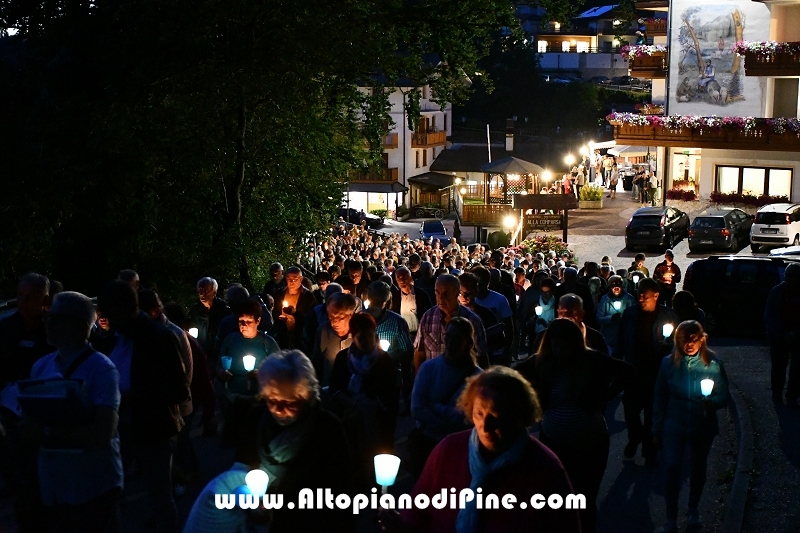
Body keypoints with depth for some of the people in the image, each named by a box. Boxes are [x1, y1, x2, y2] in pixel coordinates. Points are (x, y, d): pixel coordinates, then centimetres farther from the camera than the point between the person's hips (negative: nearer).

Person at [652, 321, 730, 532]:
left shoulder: (713, 364, -9)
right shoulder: (669, 363, -7)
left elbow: (724, 395, -6)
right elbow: (659, 398, -1)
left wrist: (713, 402, -29)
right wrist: (657, 429, 1)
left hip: (703, 426, 1)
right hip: (674, 425, -1)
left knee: (698, 468, 17)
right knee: (672, 468, -13)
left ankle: (693, 510, 39)